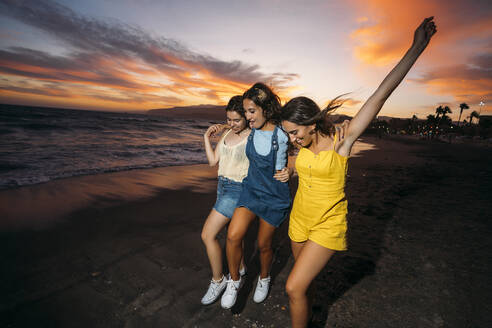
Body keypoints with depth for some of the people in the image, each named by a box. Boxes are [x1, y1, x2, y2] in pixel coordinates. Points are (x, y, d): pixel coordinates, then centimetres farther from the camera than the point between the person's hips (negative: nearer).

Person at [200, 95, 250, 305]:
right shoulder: (227, 133, 5)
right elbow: (213, 161, 5)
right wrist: (206, 137, -1)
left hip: (238, 189, -8)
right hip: (223, 186, 8)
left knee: (207, 235, -7)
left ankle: (217, 280, 15)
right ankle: (240, 267, 47)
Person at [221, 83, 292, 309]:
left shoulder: (282, 136, -20)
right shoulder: (253, 130, -5)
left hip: (274, 197, -4)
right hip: (251, 189, 4)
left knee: (263, 245, 11)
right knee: (233, 236, -11)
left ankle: (264, 278, 43)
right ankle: (234, 280, 16)